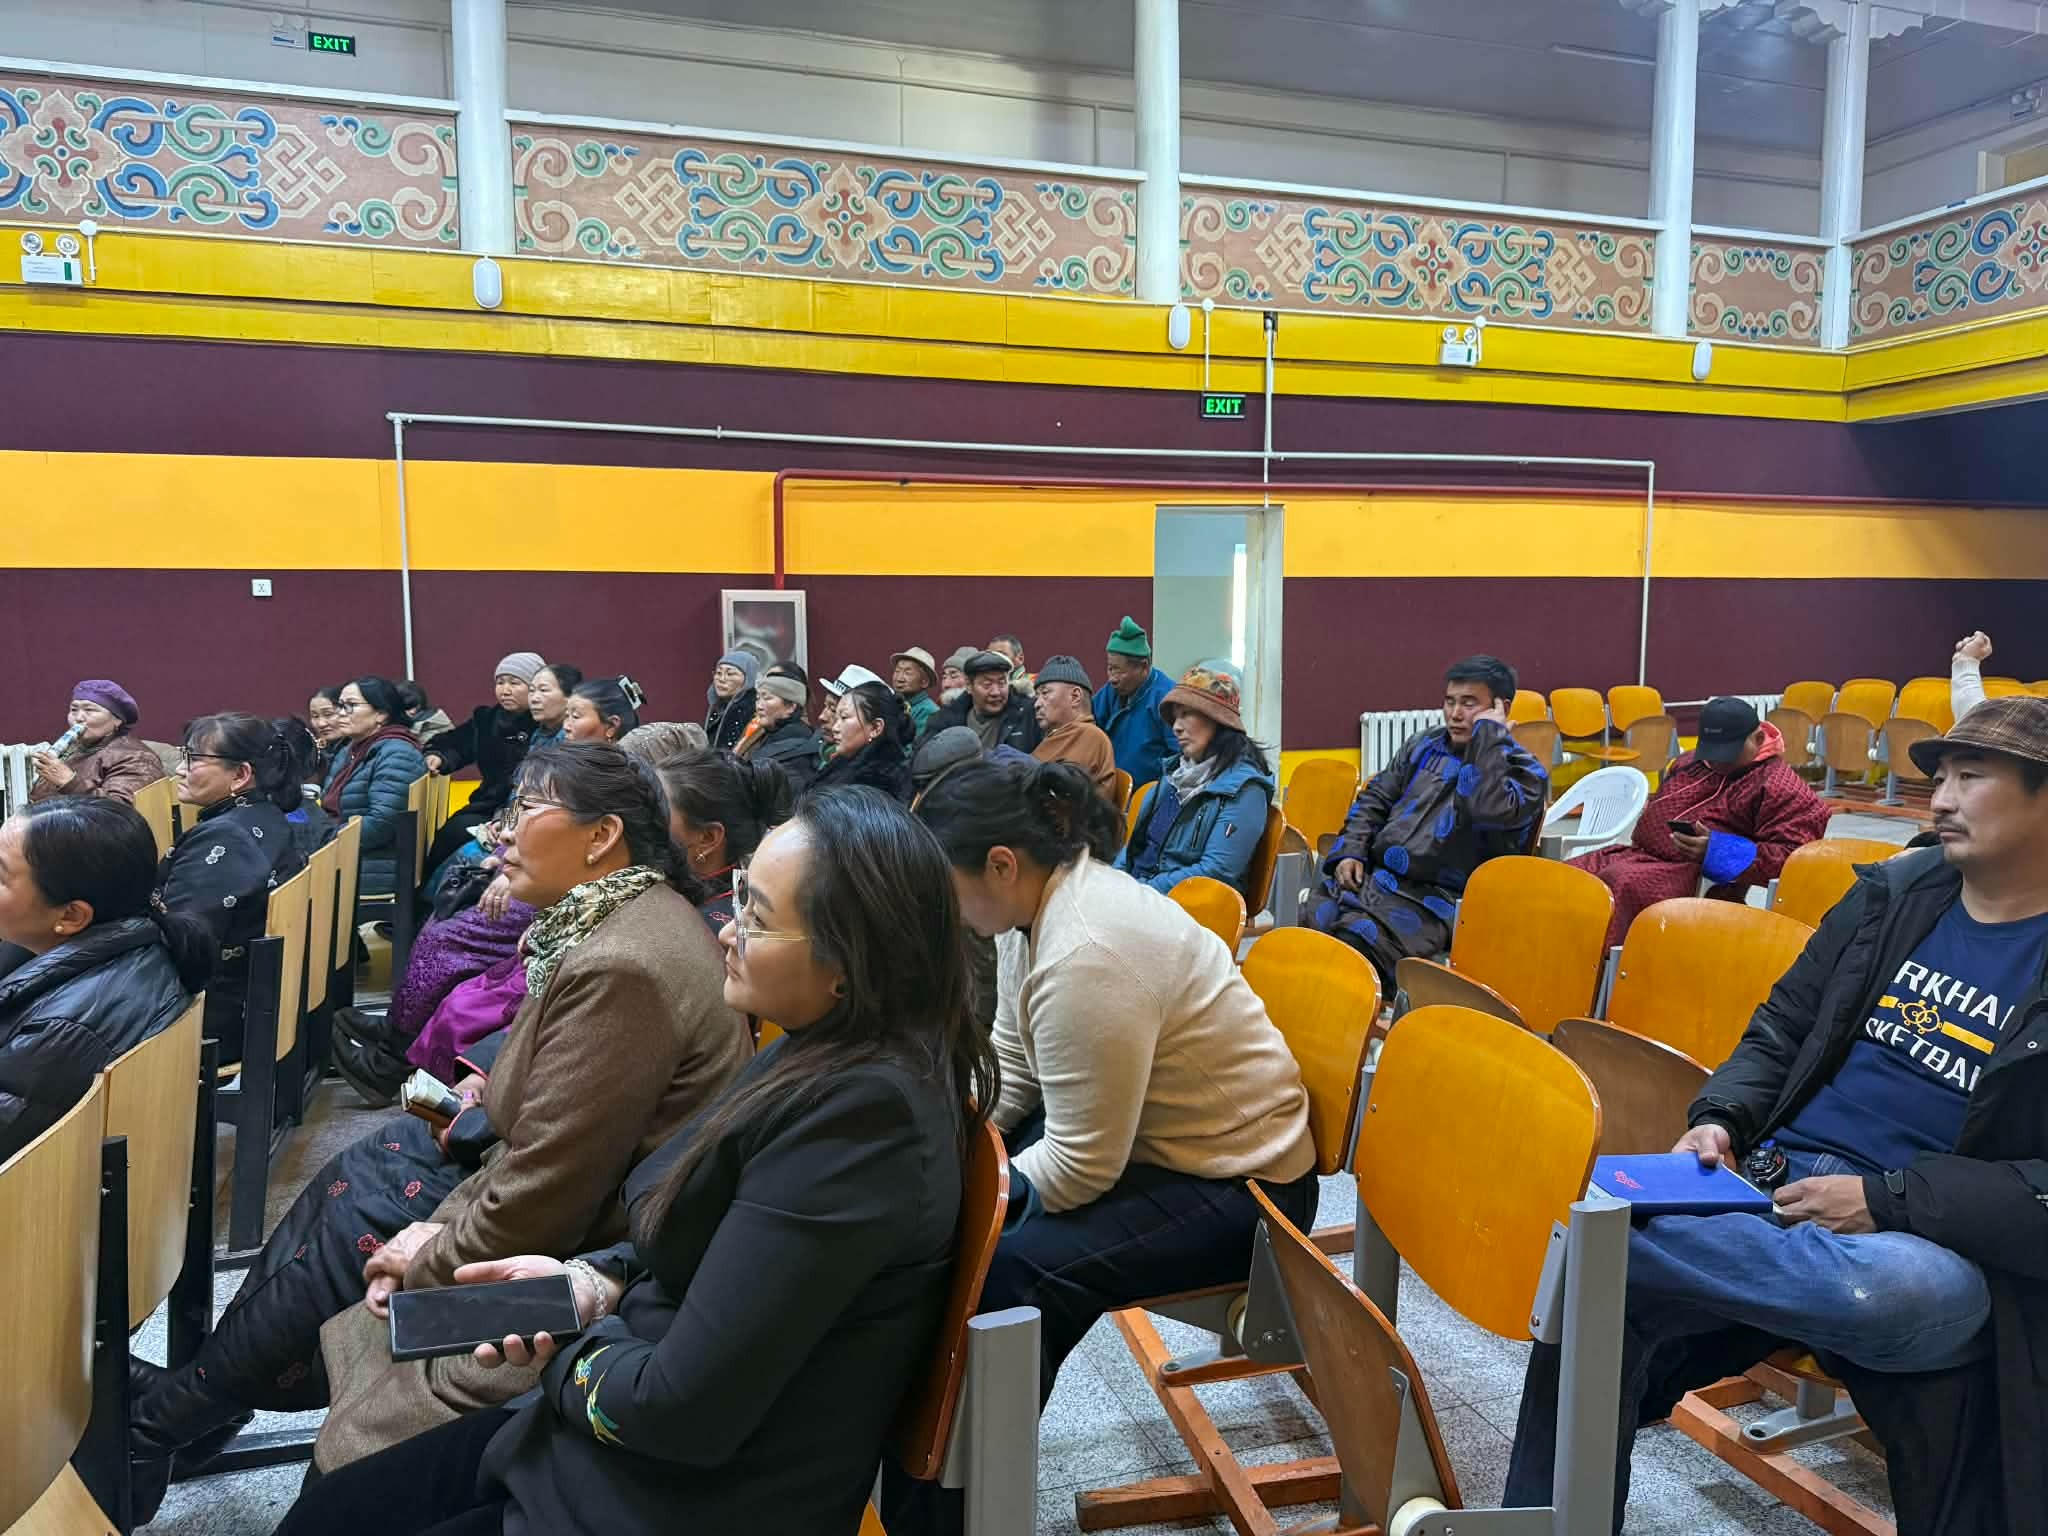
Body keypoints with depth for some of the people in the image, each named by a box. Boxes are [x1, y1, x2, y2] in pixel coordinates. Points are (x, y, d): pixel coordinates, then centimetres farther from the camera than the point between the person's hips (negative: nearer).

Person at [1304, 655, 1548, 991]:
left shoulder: (1526, 771, 2)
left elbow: (1490, 810, -21)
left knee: (1355, 939, -31)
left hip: (1431, 898, -6)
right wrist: (1351, 850, 6)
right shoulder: (1425, 744, 19)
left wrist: (1489, 733, -12)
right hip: (1366, 875, 6)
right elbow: (1375, 799, 23)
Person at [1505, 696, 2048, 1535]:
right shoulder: (1895, 892, 11)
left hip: (1937, 1242, -4)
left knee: (1899, 1293, -42)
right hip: (1774, 1182, 4)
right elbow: (1782, 1031, 17)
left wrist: (1886, 1199, -18)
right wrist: (1720, 1119, -2)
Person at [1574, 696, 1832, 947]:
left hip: (1696, 876, -8)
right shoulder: (1691, 761, 19)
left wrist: (1717, 853, -22)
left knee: (1622, 884, -36)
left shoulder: (1779, 787, -5)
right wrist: (1647, 832, 11)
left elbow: (1796, 856, -14)